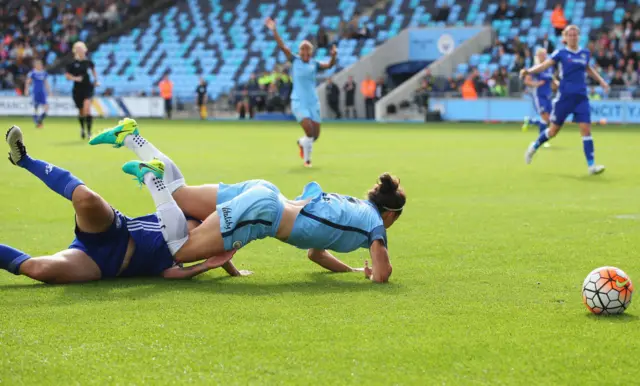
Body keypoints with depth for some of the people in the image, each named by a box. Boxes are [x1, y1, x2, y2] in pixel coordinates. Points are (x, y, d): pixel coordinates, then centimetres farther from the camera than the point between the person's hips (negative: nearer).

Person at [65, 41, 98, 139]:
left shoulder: (88, 62, 0)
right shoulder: (72, 63, -5)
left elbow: (93, 69, 22)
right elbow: (67, 75, -1)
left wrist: (96, 80, 16)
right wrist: (75, 78, -17)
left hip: (88, 88, -1)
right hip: (77, 89, 1)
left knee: (87, 108, -22)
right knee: (81, 112, 13)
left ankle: (89, 132, -19)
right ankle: (82, 128, 43)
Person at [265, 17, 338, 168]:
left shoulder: (314, 64, 4)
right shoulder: (294, 60, -2)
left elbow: (329, 65, -10)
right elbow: (282, 46, -10)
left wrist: (333, 56, -30)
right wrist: (274, 30, -20)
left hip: (313, 102, 3)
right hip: (299, 102, -3)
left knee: (315, 135, 5)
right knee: (309, 130, -19)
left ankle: (302, 143, 41)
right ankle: (307, 159, 6)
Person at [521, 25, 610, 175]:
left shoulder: (585, 54, 8)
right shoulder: (561, 53, -4)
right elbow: (544, 65, -14)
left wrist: (601, 80, 30)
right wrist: (529, 71, -29)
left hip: (581, 98, 3)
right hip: (564, 97, -3)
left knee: (586, 129, -8)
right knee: (554, 130, 5)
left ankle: (591, 165, -6)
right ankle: (534, 147, 33)